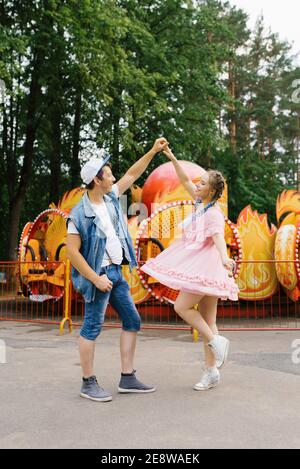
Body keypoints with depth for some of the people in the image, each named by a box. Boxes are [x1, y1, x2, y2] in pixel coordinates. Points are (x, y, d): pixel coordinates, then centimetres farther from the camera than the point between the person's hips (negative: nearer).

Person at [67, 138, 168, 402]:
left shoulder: (110, 197, 6)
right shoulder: (80, 214, -15)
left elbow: (132, 174, 17)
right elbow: (72, 251, -16)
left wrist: (153, 151, 16)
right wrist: (96, 278, -19)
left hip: (116, 271, 9)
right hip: (98, 273, -8)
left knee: (132, 321, 9)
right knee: (92, 327, 0)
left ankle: (128, 378, 17)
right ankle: (89, 383, 13)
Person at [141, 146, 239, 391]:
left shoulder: (213, 212, -14)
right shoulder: (202, 203, 10)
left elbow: (218, 237, -30)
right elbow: (185, 180, 19)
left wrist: (225, 259, -47)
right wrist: (172, 158, 15)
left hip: (206, 267, -9)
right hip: (201, 267, 9)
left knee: (182, 306, -11)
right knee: (207, 320, 8)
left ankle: (215, 340, -4)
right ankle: (211, 371, 12)